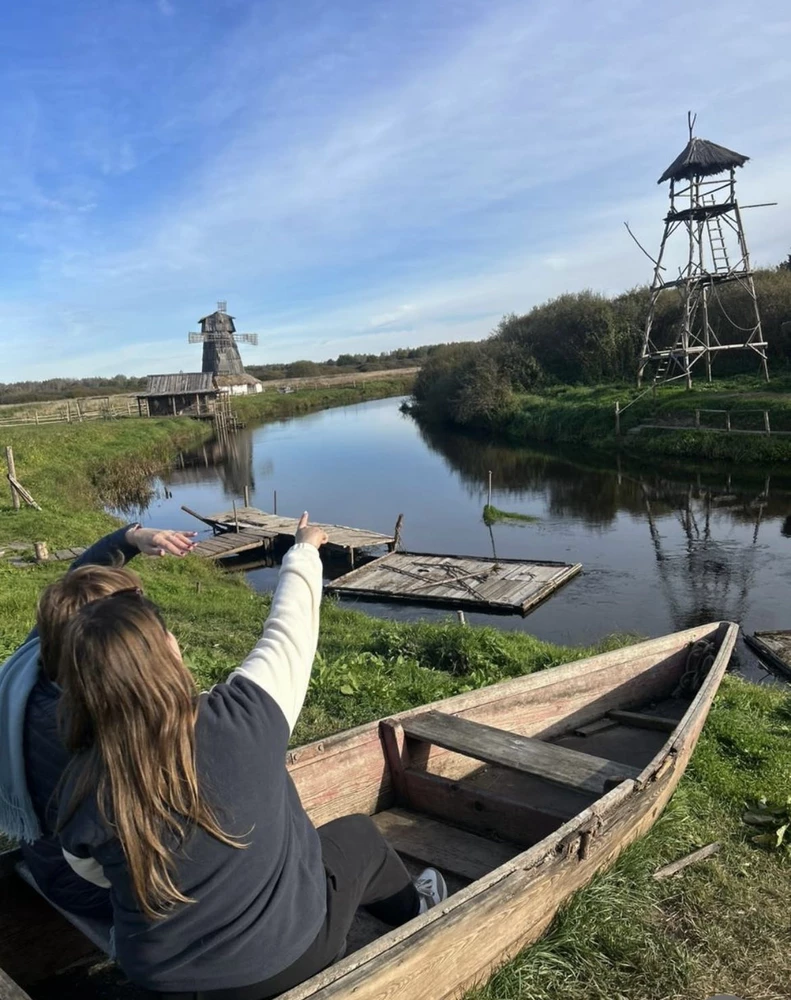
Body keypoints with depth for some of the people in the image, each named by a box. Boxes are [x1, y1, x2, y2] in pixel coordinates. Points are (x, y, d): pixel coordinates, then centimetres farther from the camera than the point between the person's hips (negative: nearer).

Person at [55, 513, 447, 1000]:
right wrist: (306, 548, 3)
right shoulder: (240, 719, -33)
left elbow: (97, 874, -1)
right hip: (284, 956, -3)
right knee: (361, 836, 25)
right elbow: (292, 625, -15)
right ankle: (416, 910, 54)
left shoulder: (82, 791, -22)